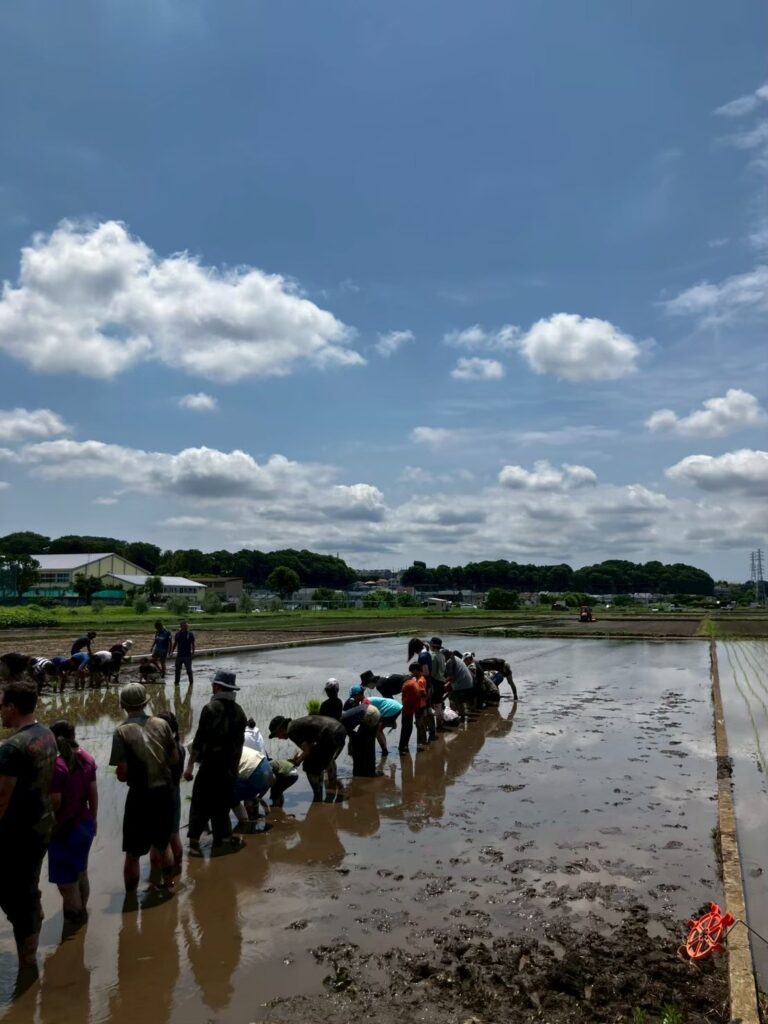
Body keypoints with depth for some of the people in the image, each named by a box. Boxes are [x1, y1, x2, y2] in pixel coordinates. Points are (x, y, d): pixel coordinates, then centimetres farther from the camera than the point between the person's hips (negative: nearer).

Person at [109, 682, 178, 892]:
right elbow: (175, 759, 4)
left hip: (140, 795, -4)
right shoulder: (161, 724, -3)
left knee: (133, 853, 12)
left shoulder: (122, 731, -14)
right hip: (165, 791, 4)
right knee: (163, 844, 25)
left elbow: (122, 774, -13)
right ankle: (168, 885, 39)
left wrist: (134, 774, 7)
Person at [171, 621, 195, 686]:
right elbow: (175, 643, 11)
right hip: (179, 655, 3)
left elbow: (193, 644, -2)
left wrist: (193, 652, -7)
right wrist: (172, 651, 5)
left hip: (187, 655, -3)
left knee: (189, 670, 4)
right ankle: (176, 681, 19)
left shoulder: (190, 634, -4)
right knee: (177, 669, 7)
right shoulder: (178, 634, 4)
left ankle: (191, 681, 19)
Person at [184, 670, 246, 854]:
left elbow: (199, 739, -14)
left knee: (201, 803, 3)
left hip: (211, 764, -5)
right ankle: (222, 837, 21)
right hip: (231, 767, 5)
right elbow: (239, 742, 11)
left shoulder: (211, 708, -12)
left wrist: (190, 766, -11)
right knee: (222, 803, 17)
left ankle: (194, 840, 1)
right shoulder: (239, 711, 6)